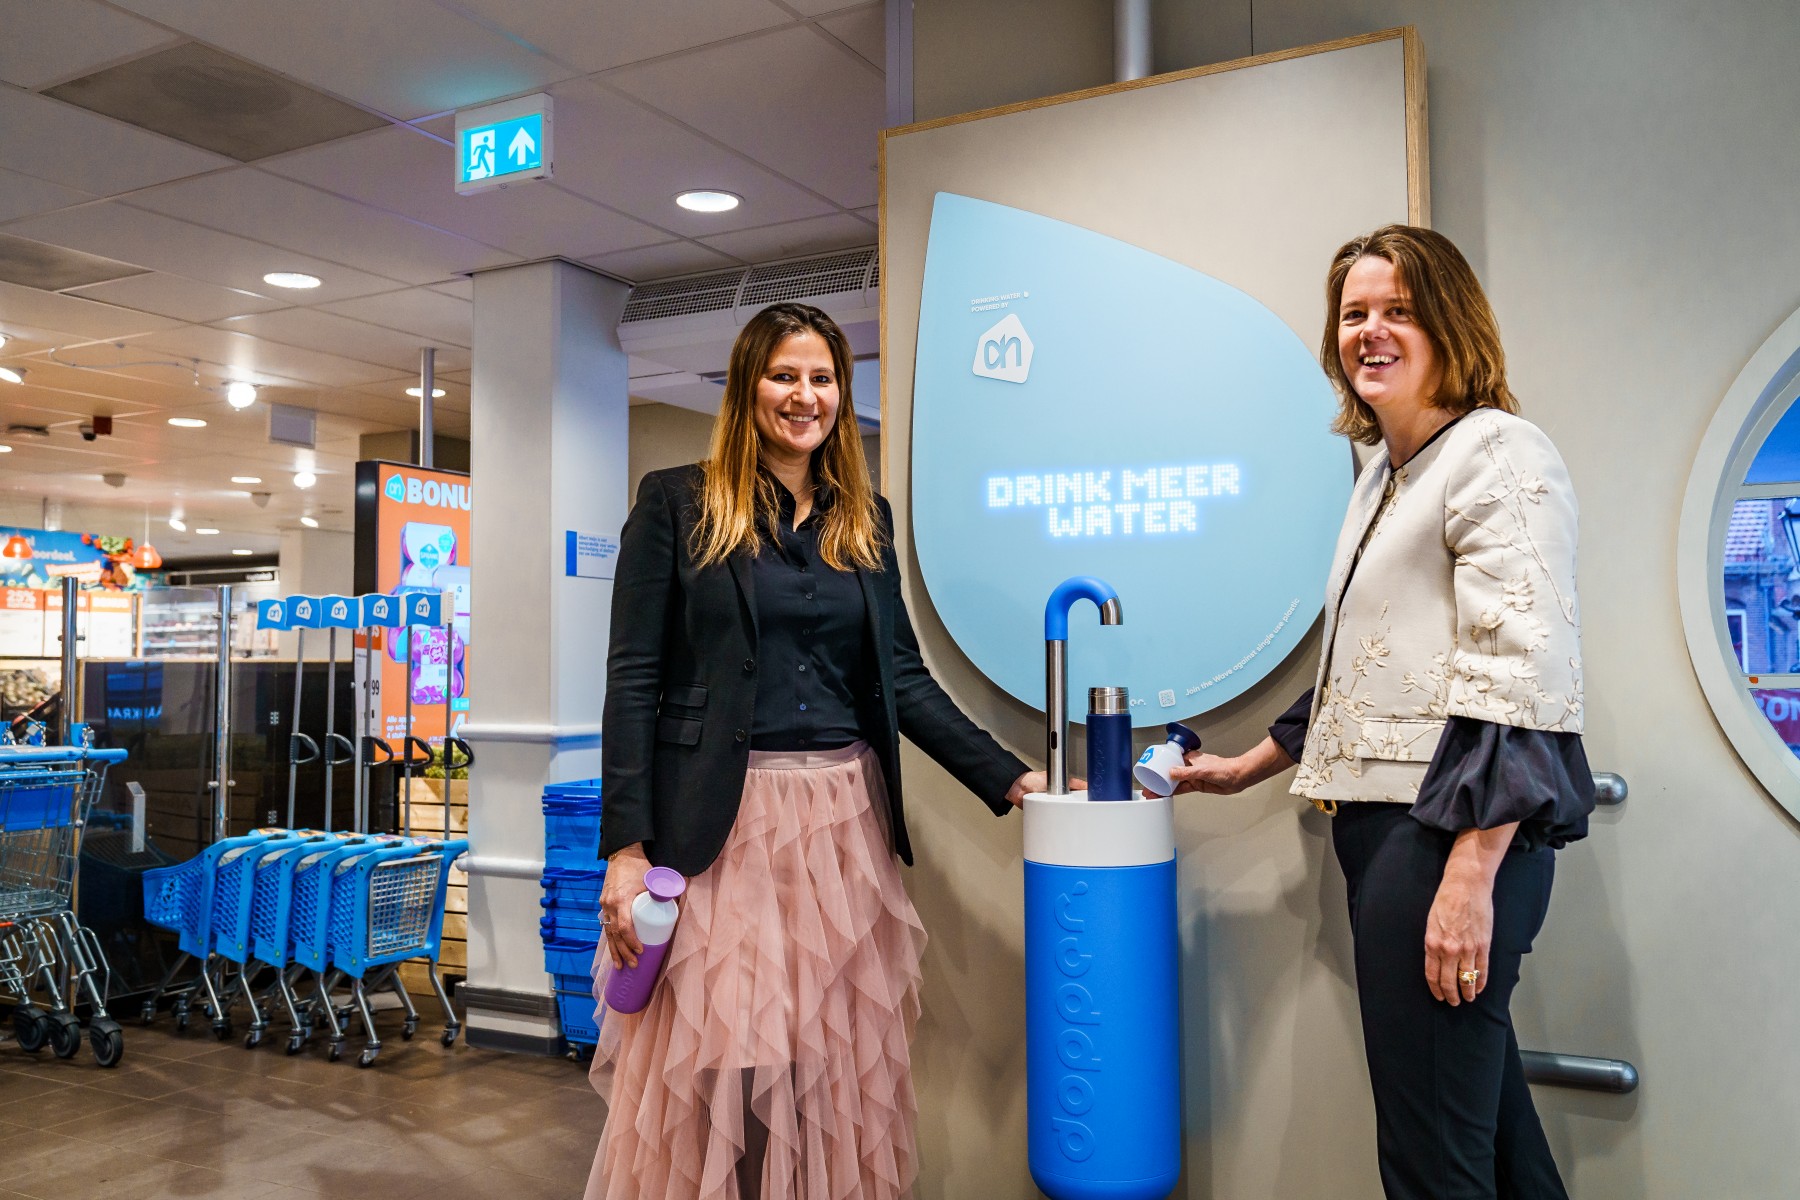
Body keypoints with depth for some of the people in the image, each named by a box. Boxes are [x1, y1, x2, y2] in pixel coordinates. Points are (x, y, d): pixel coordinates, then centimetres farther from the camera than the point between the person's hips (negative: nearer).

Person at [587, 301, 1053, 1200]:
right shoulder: (677, 503, 1)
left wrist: (1007, 779, 2)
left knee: (840, 1074, 8)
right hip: (720, 826, -3)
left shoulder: (865, 518, 13)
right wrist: (626, 847, -10)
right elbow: (634, 680, -4)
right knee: (718, 1072, 1)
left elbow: (901, 676, 11)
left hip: (845, 822, 4)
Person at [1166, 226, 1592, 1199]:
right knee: (1483, 1117, 18)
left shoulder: (1496, 454, -7)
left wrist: (1472, 873, -24)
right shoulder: (1385, 474, 20)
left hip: (1459, 828, -9)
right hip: (1380, 821, 9)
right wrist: (1248, 767, 32)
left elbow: (1522, 677, -18)